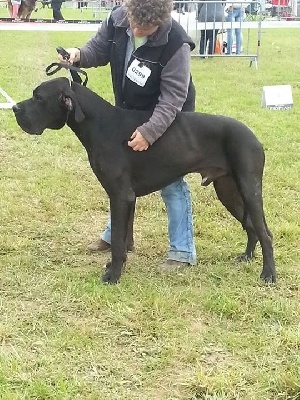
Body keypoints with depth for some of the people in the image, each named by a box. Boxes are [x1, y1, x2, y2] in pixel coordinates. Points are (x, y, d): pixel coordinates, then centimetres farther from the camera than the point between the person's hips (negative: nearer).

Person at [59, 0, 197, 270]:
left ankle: (183, 251, 7)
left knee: (171, 183, -3)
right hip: (127, 115, 7)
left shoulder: (175, 44, -33)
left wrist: (149, 132, -43)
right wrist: (79, 55, -23)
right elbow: (99, 49, 0)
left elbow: (172, 98, -33)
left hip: (165, 120, -6)